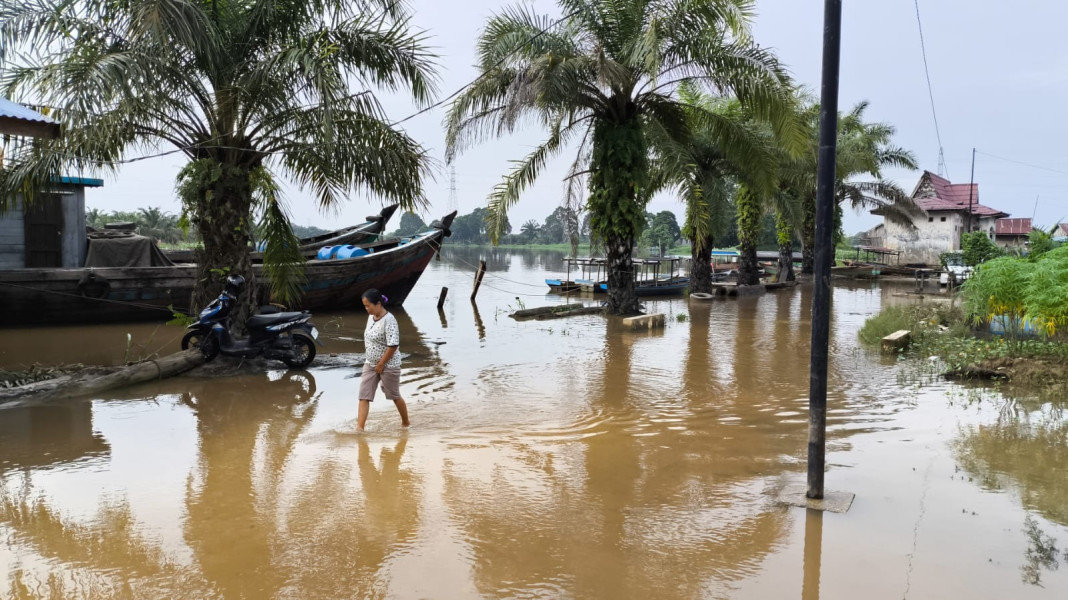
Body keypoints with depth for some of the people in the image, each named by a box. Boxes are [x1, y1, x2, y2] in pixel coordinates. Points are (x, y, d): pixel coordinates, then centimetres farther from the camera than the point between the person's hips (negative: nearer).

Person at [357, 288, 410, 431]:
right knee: (364, 396, -2)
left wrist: (381, 364, -20)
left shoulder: (388, 320, -22)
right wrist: (369, 359, 10)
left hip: (388, 365, -7)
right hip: (370, 364, 7)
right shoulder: (371, 317, 4)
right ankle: (359, 427, -2)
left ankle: (406, 423, 30)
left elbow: (393, 345, -26)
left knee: (394, 396, 10)